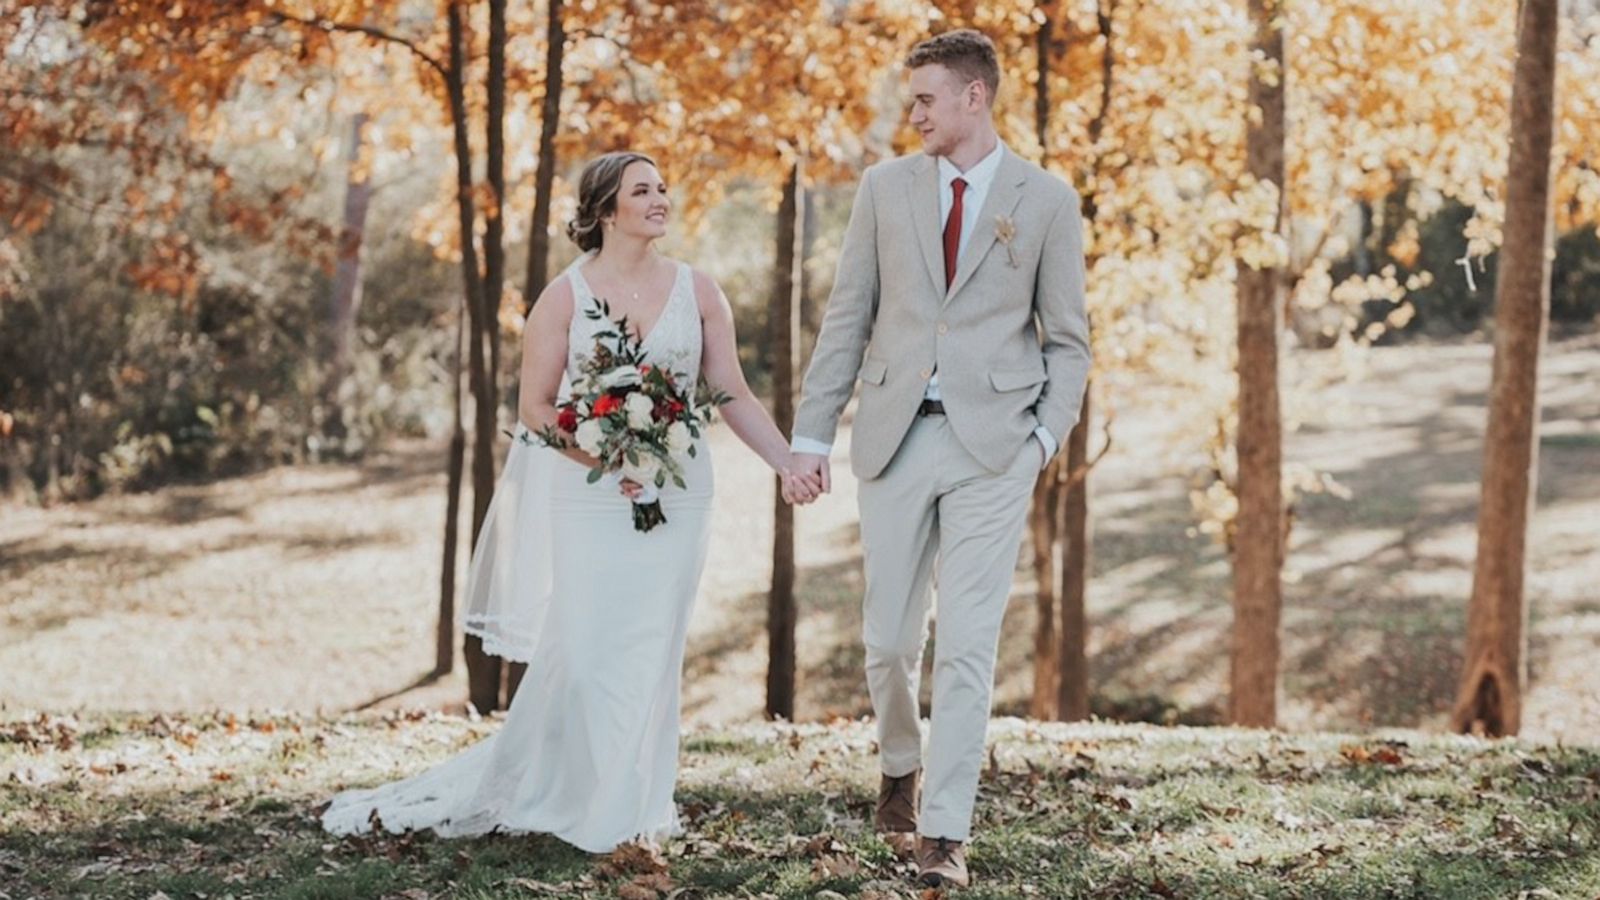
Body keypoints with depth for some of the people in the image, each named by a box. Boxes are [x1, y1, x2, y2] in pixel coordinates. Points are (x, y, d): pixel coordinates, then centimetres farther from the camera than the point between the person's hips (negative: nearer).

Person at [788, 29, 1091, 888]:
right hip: (895, 436, 2)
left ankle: (944, 832, -1)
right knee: (889, 636, 8)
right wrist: (812, 431, 5)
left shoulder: (1046, 200, 2)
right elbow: (847, 317, 9)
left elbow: (1067, 337, 6)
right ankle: (901, 766, 36)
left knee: (968, 645, -6)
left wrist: (1046, 435, -5)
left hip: (992, 444, -2)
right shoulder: (885, 186, 8)